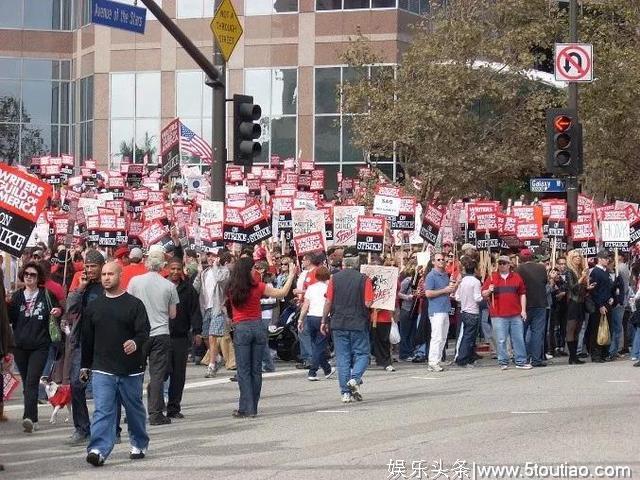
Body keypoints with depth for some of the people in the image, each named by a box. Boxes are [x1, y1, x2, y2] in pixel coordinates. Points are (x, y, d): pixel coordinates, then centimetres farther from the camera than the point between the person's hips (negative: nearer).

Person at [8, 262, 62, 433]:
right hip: (20, 346, 4)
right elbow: (10, 319, 4)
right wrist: (8, 305, -13)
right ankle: (33, 420, 20)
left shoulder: (46, 295, 3)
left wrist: (58, 312, -10)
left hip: (40, 346, -4)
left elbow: (56, 312, 13)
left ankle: (29, 417, -24)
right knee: (26, 383, 10)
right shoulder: (17, 296, 10)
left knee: (32, 381, -15)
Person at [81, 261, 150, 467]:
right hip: (102, 369, 1)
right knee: (102, 410, -10)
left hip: (131, 370, -1)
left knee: (135, 408, 14)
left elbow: (144, 332, -10)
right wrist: (85, 365, 17)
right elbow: (87, 338, 15)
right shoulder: (94, 306, 9)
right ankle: (99, 450, -17)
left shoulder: (134, 304, -2)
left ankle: (139, 444, 32)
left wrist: (136, 343, -31)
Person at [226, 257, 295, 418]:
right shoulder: (258, 287, -7)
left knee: (243, 370, 1)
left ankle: (246, 408, -4)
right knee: (256, 369, 9)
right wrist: (291, 274, 12)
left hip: (241, 328, 0)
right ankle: (253, 408, 12)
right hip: (258, 327, 0)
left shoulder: (232, 289, -3)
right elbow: (282, 293, 0)